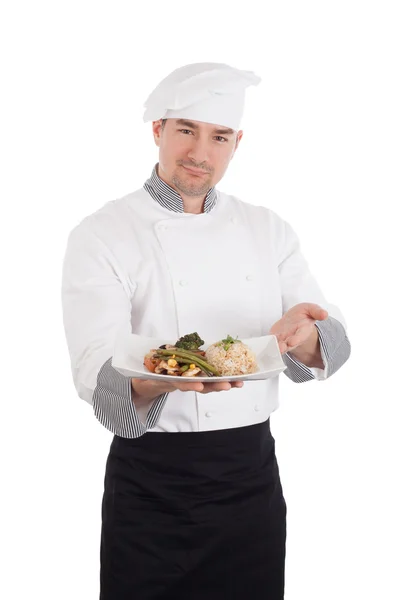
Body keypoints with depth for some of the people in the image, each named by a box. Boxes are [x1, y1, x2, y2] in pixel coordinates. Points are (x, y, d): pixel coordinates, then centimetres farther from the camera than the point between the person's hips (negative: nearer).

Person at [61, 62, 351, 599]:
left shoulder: (268, 229, 5)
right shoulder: (102, 235, -8)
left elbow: (330, 345, 0)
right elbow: (98, 375, -19)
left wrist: (303, 336, -24)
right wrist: (160, 378, -41)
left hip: (254, 473, 4)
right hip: (152, 484, -3)